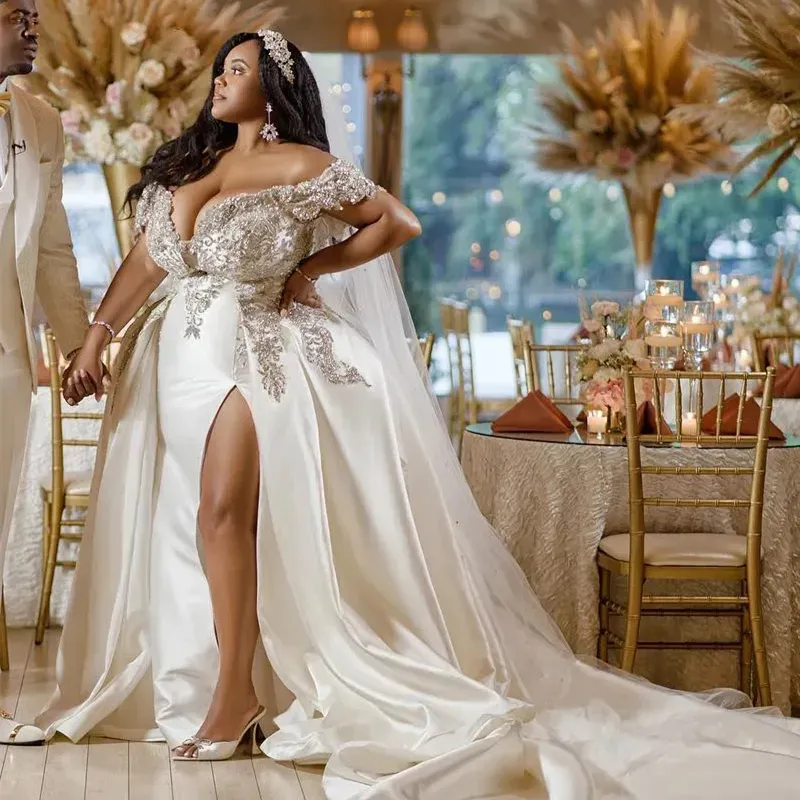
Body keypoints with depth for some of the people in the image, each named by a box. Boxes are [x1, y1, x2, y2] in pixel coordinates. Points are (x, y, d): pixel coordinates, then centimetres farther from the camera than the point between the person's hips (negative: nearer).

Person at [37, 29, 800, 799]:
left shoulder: (297, 165, -4)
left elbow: (398, 222, -7)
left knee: (223, 510, -20)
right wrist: (98, 329, 3)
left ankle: (235, 692, -16)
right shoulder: (184, 163, 15)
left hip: (250, 348, -7)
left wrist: (309, 268, -7)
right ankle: (185, 679, 13)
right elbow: (147, 257, 13)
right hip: (178, 350, 7)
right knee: (175, 517, 6)